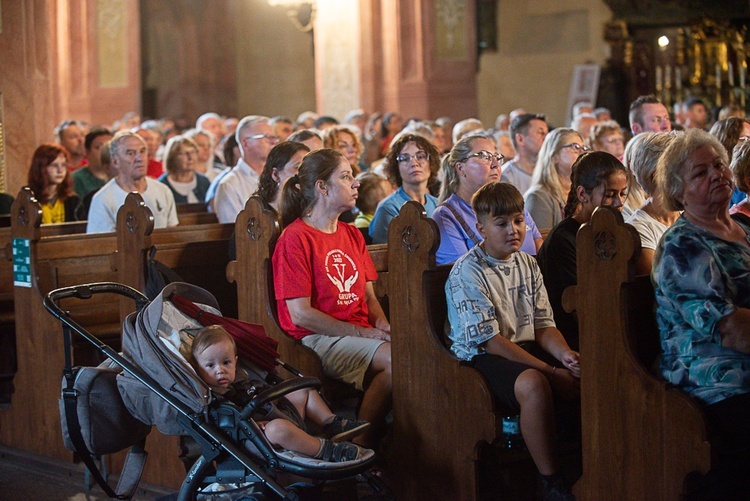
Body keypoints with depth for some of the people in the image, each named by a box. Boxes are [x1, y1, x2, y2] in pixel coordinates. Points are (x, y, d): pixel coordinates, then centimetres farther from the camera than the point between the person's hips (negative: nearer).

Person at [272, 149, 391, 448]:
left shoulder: (352, 235, 19)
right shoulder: (295, 238, -6)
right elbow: (300, 314, -12)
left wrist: (383, 326, -4)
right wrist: (363, 333, -15)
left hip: (362, 332, 7)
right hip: (317, 339, -7)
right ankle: (359, 447, -16)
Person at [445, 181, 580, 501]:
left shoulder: (527, 265, 12)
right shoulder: (467, 272, -10)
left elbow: (543, 325, 10)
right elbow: (489, 340, -16)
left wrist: (565, 355, -13)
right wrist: (549, 369, -20)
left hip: (527, 350, 7)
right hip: (481, 358, -7)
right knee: (532, 384, -36)